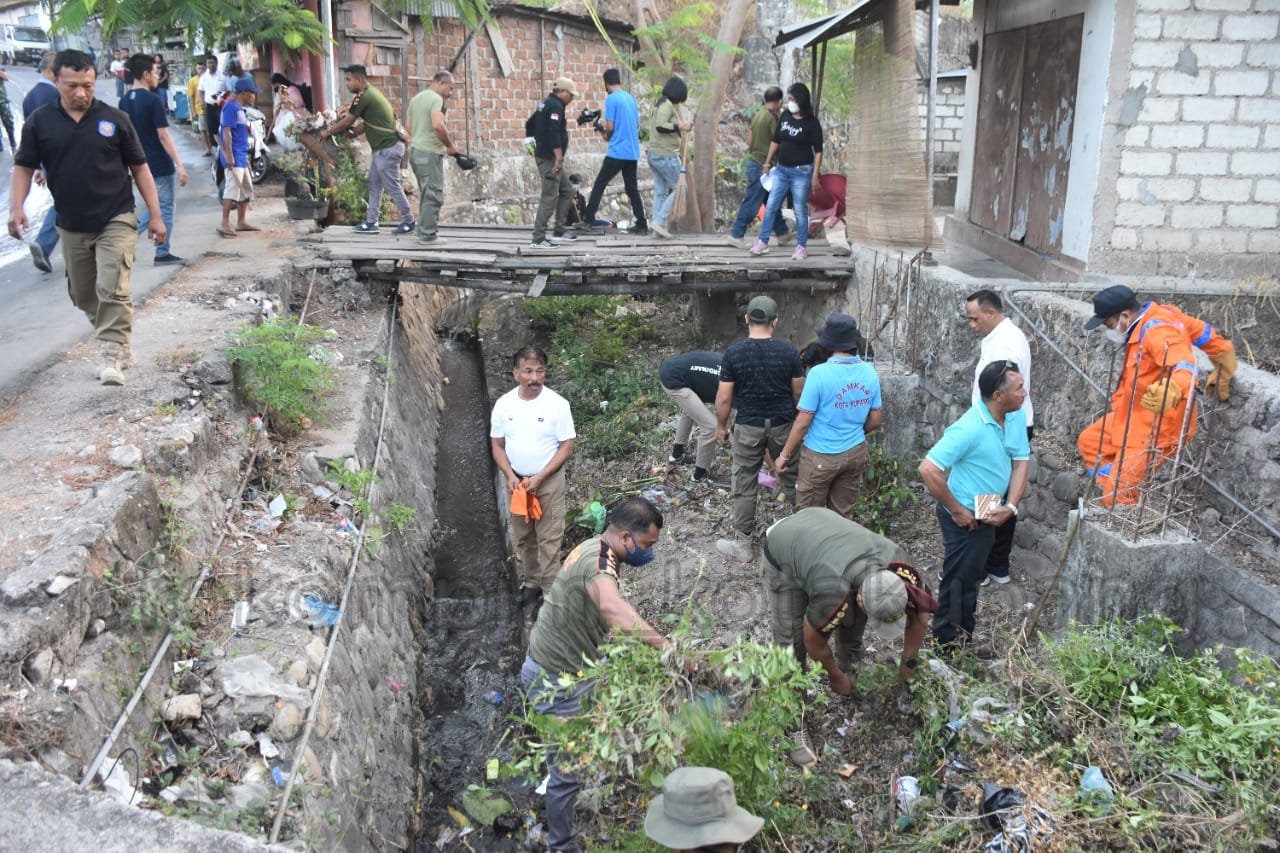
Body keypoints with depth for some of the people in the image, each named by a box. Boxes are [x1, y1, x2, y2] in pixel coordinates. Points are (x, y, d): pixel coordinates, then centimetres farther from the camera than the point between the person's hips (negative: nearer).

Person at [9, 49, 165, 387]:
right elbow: (23, 168, 4)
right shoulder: (40, 121, 1)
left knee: (112, 290, -13)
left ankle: (111, 356, -8)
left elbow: (139, 168, 2)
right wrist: (16, 208, -12)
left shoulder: (114, 119, -2)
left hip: (116, 219, -3)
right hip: (72, 225, 3)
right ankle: (119, 342, 31)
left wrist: (155, 215, -2)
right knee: (83, 295, 13)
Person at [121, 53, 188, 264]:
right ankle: (163, 253, 10)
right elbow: (163, 136, -19)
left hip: (140, 164, 7)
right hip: (161, 165, -7)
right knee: (165, 208, 5)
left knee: (155, 206, 20)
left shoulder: (125, 101, 6)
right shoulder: (153, 100, -16)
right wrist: (180, 165, -18)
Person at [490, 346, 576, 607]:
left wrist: (539, 478, -19)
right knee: (523, 537, 17)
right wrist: (510, 476, -13)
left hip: (549, 482, -4)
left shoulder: (557, 404, -16)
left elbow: (567, 447, -13)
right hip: (516, 481, 4)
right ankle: (531, 583, 36)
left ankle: (550, 591, 18)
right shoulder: (503, 404, -7)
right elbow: (497, 444, 2)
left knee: (549, 539, 4)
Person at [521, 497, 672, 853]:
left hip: (571, 667, 10)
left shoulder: (595, 550, 1)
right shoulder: (599, 563, -30)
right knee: (568, 769, 2)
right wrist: (664, 645, -62)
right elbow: (613, 608, -53)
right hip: (555, 679, -10)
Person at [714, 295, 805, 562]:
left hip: (748, 427, -1)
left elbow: (724, 398, -8)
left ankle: (742, 544, 13)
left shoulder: (734, 353, -11)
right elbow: (798, 393, 0)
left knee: (744, 485, 7)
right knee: (792, 479, 18)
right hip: (783, 425, 1)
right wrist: (797, 418, 19)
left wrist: (721, 425, 7)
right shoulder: (788, 351, -8)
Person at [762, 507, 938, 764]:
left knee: (853, 618, 3)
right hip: (782, 552, -5)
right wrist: (835, 677, -3)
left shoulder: (899, 564, -28)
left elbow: (919, 616, -6)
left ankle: (850, 663, 30)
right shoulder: (833, 593, -42)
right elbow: (815, 643, -21)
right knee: (793, 644, -9)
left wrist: (908, 666, 2)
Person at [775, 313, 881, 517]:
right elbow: (875, 420, 6)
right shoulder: (869, 372, -3)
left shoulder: (820, 374, -19)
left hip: (821, 456, -5)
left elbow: (802, 423, -15)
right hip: (855, 453, 5)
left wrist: (784, 455, -4)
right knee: (843, 514, 16)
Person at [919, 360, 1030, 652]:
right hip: (965, 515, -8)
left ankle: (962, 635, 41)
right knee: (959, 578, 5)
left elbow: (1020, 463, 2)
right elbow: (928, 470, -32)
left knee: (971, 573, 23)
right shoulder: (970, 429, -30)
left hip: (989, 514, 9)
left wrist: (1010, 506, -12)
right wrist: (956, 510, -22)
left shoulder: (1016, 417, -5)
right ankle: (949, 642, 22)